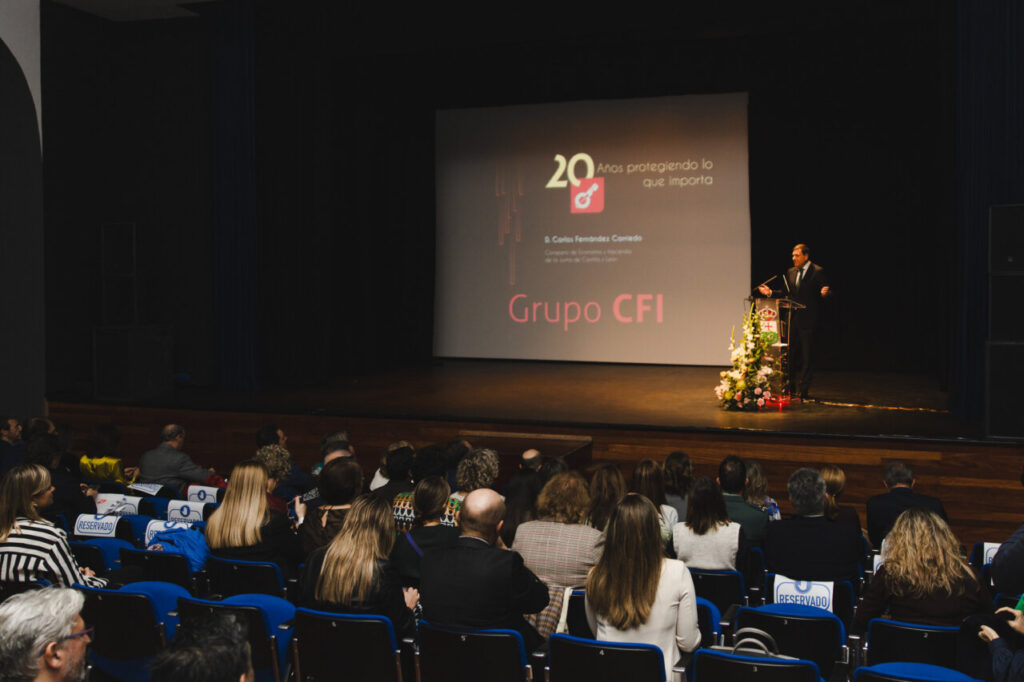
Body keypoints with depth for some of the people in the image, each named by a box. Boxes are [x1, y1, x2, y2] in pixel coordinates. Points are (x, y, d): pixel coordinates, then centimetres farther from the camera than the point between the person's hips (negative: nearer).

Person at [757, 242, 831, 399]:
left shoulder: (818, 271, -5)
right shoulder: (790, 272, 14)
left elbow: (827, 291, -9)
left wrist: (824, 293, -31)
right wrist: (770, 292, 3)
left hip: (808, 321, -6)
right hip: (792, 319, 6)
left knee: (806, 355, 0)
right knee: (792, 353, 13)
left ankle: (803, 389, 5)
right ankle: (792, 387, 23)